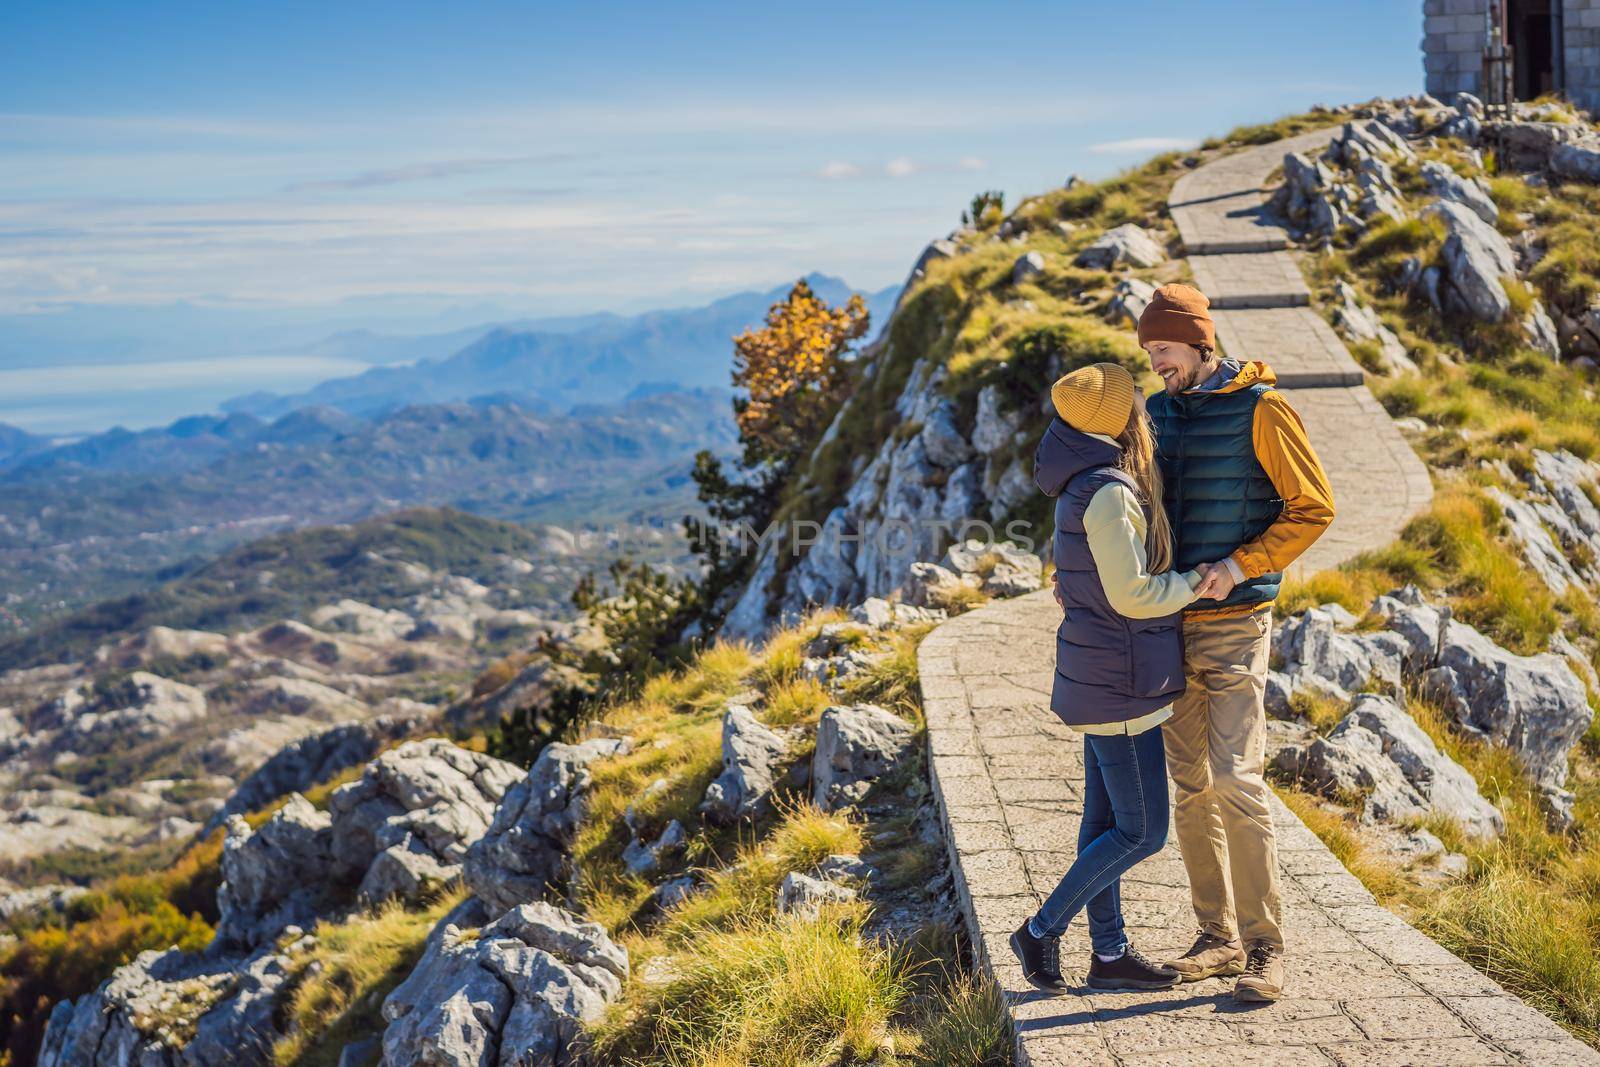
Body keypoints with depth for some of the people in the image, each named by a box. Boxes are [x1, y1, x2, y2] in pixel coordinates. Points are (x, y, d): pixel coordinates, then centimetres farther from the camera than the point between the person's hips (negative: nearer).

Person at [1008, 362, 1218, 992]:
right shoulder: (1108, 492, -20)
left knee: (1107, 821, 13)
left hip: (1102, 679, 10)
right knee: (1142, 832, -1)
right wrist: (1199, 581, -8)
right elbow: (1132, 595, -21)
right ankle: (1043, 931, 7)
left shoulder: (1089, 484, 10)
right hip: (1120, 682, -10)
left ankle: (1109, 953, 21)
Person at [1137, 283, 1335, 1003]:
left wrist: (1240, 566, -18)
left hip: (1234, 624, -6)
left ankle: (1264, 947, -4)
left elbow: (1313, 508, -7)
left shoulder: (1260, 409, -7)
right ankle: (1218, 937, 17)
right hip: (1170, 625, 6)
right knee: (1190, 788, 8)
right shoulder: (1160, 413, 12)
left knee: (1235, 780, -12)